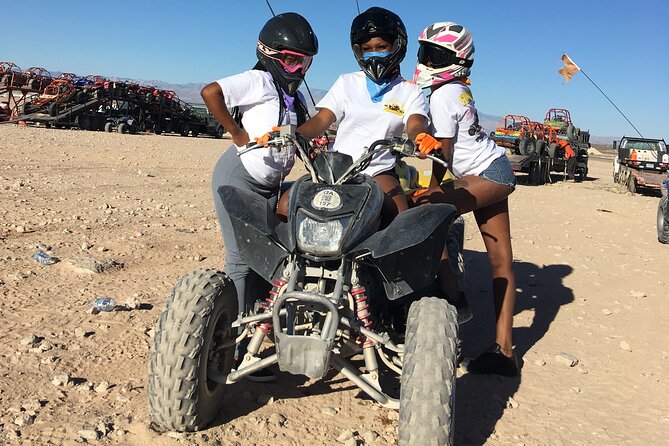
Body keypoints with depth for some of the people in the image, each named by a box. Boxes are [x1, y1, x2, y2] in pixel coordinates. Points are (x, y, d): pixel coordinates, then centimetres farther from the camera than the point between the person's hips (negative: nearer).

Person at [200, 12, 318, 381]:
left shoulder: (296, 98, 18)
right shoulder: (260, 81, -10)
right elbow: (210, 92, -23)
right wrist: (237, 133, -20)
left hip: (269, 184, 8)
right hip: (238, 178, -8)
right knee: (241, 259, -7)